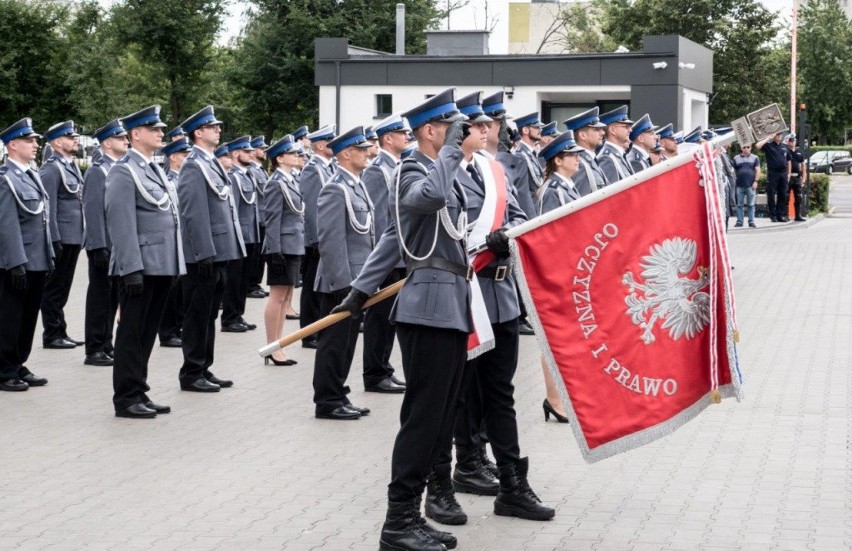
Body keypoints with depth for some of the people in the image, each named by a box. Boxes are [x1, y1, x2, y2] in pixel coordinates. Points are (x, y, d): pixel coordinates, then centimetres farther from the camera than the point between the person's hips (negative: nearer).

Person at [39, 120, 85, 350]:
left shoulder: (72, 166, 16)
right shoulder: (51, 168, -12)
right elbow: (49, 207, -17)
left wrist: (80, 236, 16)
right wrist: (54, 240, -20)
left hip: (73, 237, 9)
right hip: (61, 239, -9)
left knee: (62, 288, 14)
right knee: (54, 288, -1)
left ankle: (60, 333, 21)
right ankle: (52, 335, 5)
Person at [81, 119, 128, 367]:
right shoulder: (97, 172, -10)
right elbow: (92, 211, -16)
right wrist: (98, 247, -20)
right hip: (105, 246, -7)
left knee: (113, 298, 12)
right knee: (100, 297, -1)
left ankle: (106, 346, 20)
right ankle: (94, 351, 4)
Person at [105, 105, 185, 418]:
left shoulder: (155, 169, 16)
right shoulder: (124, 172, -10)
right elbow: (122, 225, -16)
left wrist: (175, 265, 16)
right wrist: (132, 269, -21)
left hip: (162, 266, 8)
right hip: (140, 268, -8)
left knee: (147, 333, 13)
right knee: (132, 333, -1)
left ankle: (139, 393, 21)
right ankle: (126, 399, 6)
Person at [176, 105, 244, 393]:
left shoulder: (212, 164, 15)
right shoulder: (194, 167, -13)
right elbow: (194, 215, -19)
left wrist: (228, 249, 17)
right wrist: (204, 254, -21)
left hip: (220, 251, 9)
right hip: (206, 253, -9)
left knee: (209, 314, 14)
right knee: (198, 315, -1)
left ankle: (204, 369, 22)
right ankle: (191, 374, 6)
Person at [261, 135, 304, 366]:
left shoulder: (291, 181, 13)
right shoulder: (276, 183, -12)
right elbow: (272, 220, -16)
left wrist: (299, 246, 15)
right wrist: (275, 251, -19)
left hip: (294, 247, 9)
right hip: (283, 247, -9)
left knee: (286, 296, 12)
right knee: (278, 296, -4)